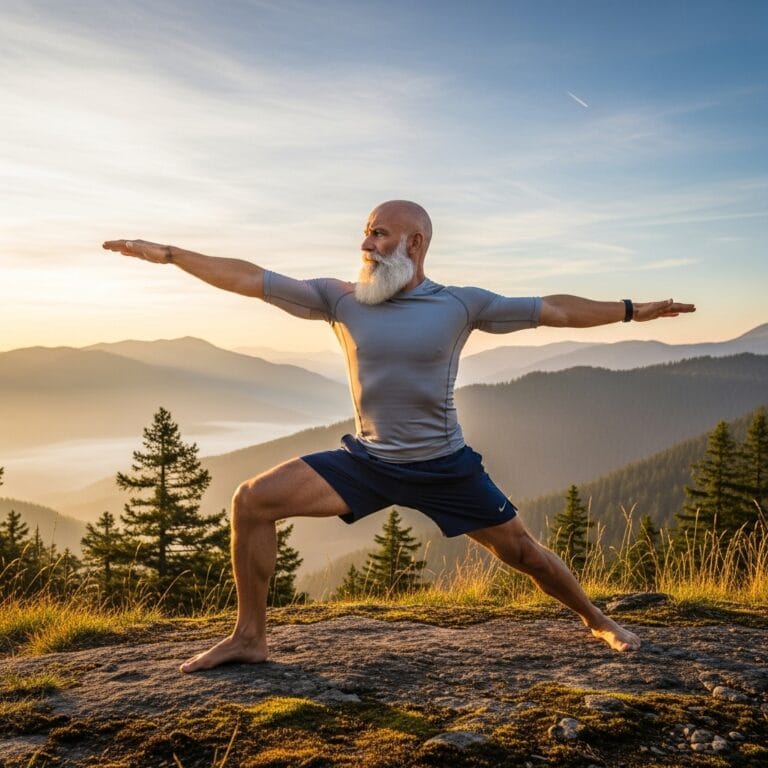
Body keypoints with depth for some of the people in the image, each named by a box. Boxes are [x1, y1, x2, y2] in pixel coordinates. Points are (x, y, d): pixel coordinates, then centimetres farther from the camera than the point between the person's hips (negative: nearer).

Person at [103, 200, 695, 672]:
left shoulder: (460, 304, -7)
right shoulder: (341, 298, -3)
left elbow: (554, 311, 0)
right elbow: (251, 280, -4)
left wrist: (633, 311, 1)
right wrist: (169, 253, -5)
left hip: (445, 467, -1)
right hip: (366, 461, 2)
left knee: (521, 551, 7)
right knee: (253, 501, -11)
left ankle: (597, 620, 37)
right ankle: (250, 637, 3)